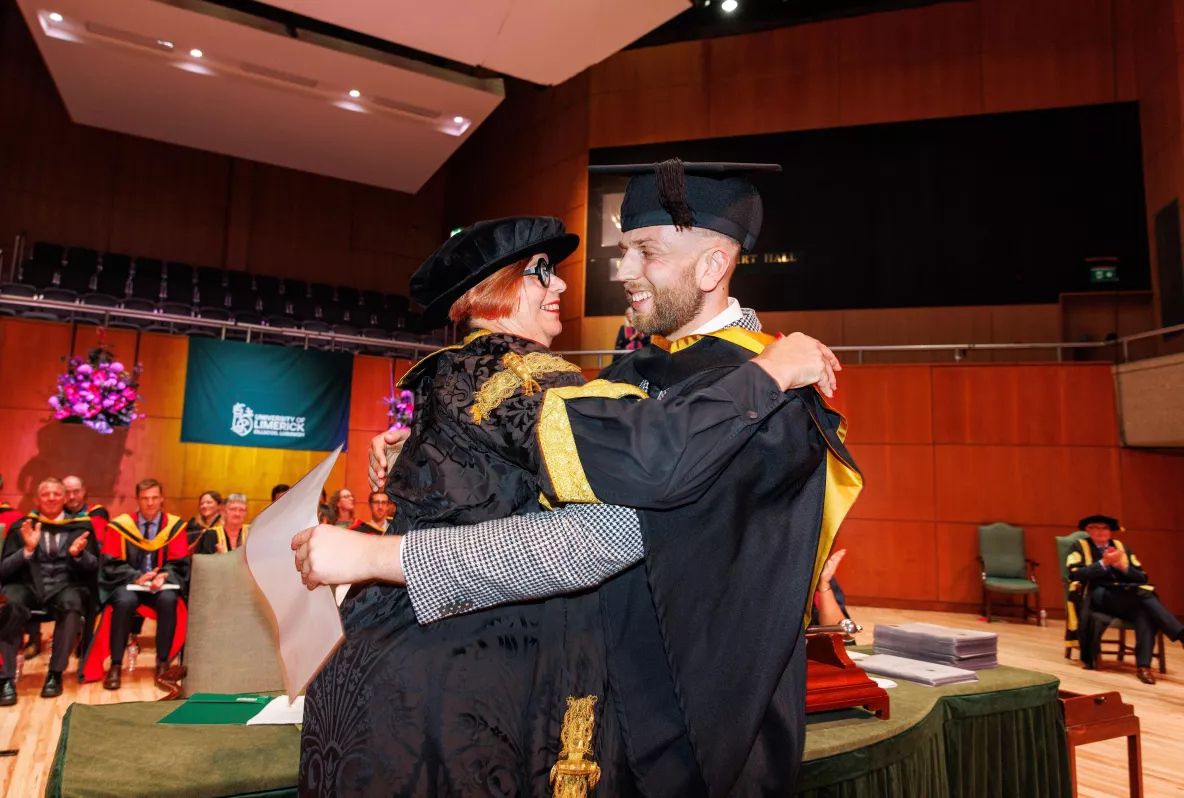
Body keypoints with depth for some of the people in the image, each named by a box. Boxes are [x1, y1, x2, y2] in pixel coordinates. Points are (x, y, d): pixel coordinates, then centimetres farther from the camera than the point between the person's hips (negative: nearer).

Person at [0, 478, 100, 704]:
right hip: (29, 586, 1)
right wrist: (28, 549, -13)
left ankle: (55, 674, -22)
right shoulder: (21, 526, 13)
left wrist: (78, 554, -15)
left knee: (71, 602, -36)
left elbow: (93, 567, 7)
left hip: (66, 587, -1)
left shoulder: (81, 526, 13)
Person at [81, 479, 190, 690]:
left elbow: (179, 564, -1)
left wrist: (163, 577, -23)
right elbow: (111, 564, -4)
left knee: (169, 600, -32)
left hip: (161, 585, 0)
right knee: (125, 602, -34)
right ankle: (115, 666, -19)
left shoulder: (175, 525, -1)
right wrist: (136, 577, -21)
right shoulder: (120, 525, -3)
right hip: (128, 583, 0)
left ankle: (163, 662, -17)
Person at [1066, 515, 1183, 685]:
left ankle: (1143, 666, -36)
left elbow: (1142, 577, 13)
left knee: (1144, 612, -32)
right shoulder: (1080, 546, 12)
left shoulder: (1122, 547, 22)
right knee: (1144, 595, -31)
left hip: (1127, 597, 4)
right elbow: (1075, 574, -6)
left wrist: (1122, 566, -7)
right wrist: (1103, 563, -14)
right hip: (1097, 595, -3)